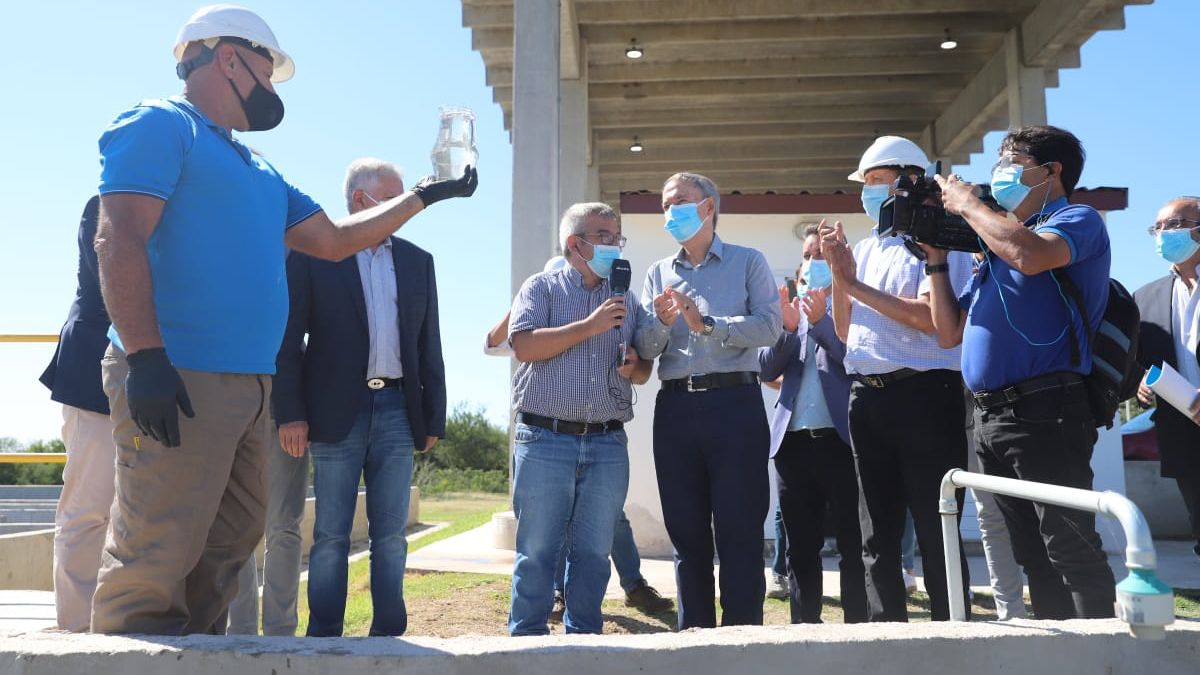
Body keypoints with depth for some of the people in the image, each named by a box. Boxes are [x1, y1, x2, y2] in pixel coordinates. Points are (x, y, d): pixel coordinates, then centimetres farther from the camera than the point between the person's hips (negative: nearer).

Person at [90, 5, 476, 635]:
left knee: (227, 548, 13)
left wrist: (426, 194, 28)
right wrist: (146, 358, -23)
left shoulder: (260, 174, 24)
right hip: (178, 381, -9)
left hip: (250, 387, 9)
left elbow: (335, 240, 27)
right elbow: (118, 240, -13)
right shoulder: (159, 124, -2)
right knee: (155, 562, -8)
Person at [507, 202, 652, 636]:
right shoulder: (541, 287, 6)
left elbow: (643, 371, 20)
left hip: (608, 443, 4)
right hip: (545, 438, -4)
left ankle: (584, 638, 19)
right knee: (537, 550, 1)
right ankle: (528, 638, 12)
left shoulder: (626, 299, 18)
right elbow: (524, 345, -11)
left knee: (594, 552, 7)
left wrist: (635, 368, -4)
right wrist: (590, 325, -11)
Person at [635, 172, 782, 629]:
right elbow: (645, 347, 8)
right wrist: (663, 323, -13)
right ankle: (694, 633, 20)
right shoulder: (658, 274, 18)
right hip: (675, 408, 4)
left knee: (740, 528, -1)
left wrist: (708, 325, -18)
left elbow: (769, 327, -8)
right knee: (686, 530, 9)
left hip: (735, 403, -4)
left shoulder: (748, 262, 7)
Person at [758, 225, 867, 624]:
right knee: (801, 548, 10)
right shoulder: (790, 307, 17)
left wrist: (820, 320, -17)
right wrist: (788, 328, -10)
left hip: (841, 438, -4)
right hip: (793, 441, 5)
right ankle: (804, 626, 20)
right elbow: (766, 368, 6)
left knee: (853, 545, 0)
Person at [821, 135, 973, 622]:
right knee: (877, 536, 12)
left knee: (935, 532, -1)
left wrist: (855, 284, -8)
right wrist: (839, 273, 3)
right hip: (867, 397, 7)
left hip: (923, 395, -7)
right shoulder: (866, 249, 17)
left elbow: (928, 317, -17)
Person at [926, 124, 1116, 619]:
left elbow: (1030, 255, -25)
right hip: (990, 416, 8)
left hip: (1042, 411, -8)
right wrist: (936, 255, 17)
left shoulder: (1078, 220, 1)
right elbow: (950, 332, 21)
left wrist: (966, 203, -9)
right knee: (1033, 554, 12)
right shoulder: (996, 244, 23)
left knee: (1070, 549, -8)